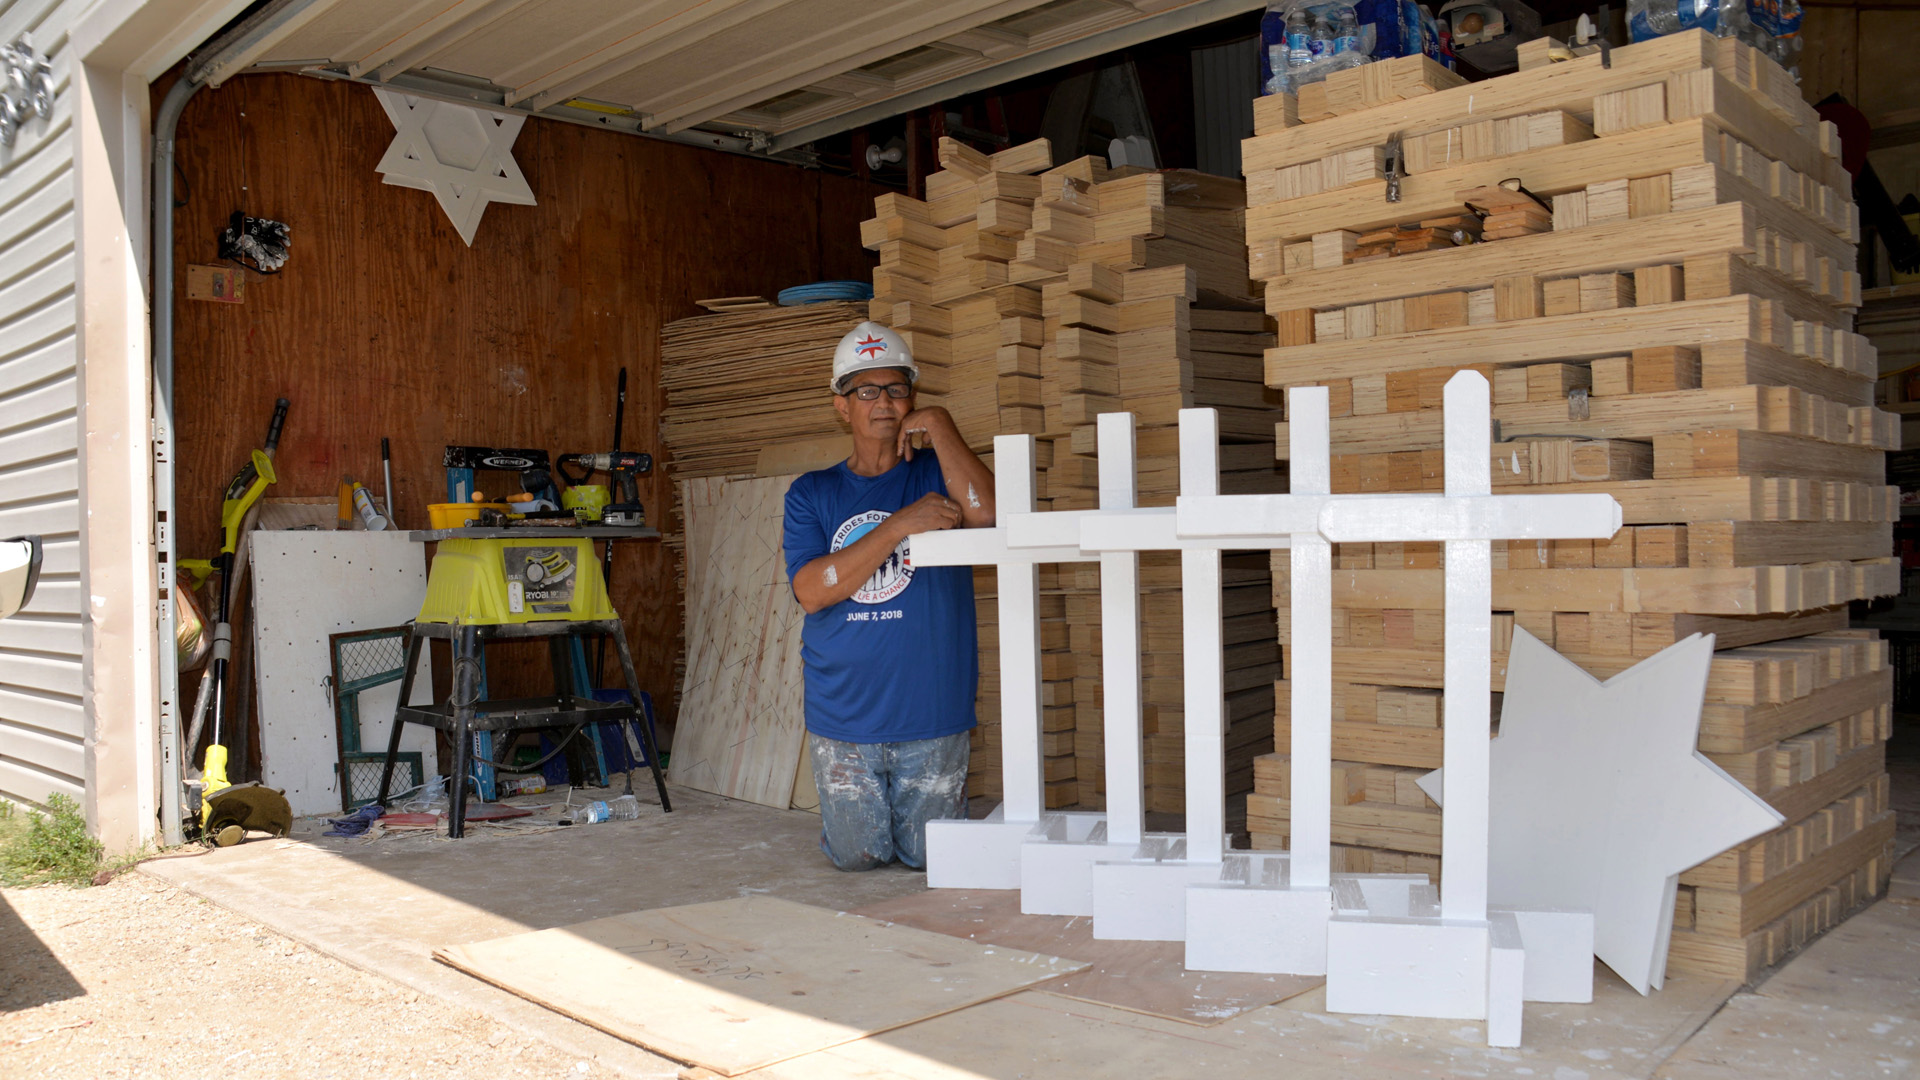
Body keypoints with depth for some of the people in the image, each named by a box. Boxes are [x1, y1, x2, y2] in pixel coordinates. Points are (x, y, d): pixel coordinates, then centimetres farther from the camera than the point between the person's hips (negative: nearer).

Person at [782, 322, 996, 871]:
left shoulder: (936, 473, 1)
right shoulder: (811, 494, 3)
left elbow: (985, 513, -21)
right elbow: (812, 591, -12)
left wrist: (939, 424, -15)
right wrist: (900, 526, -19)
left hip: (931, 716, -1)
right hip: (842, 719, 1)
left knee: (929, 858, 8)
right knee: (857, 857, 9)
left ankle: (952, 794, 40)